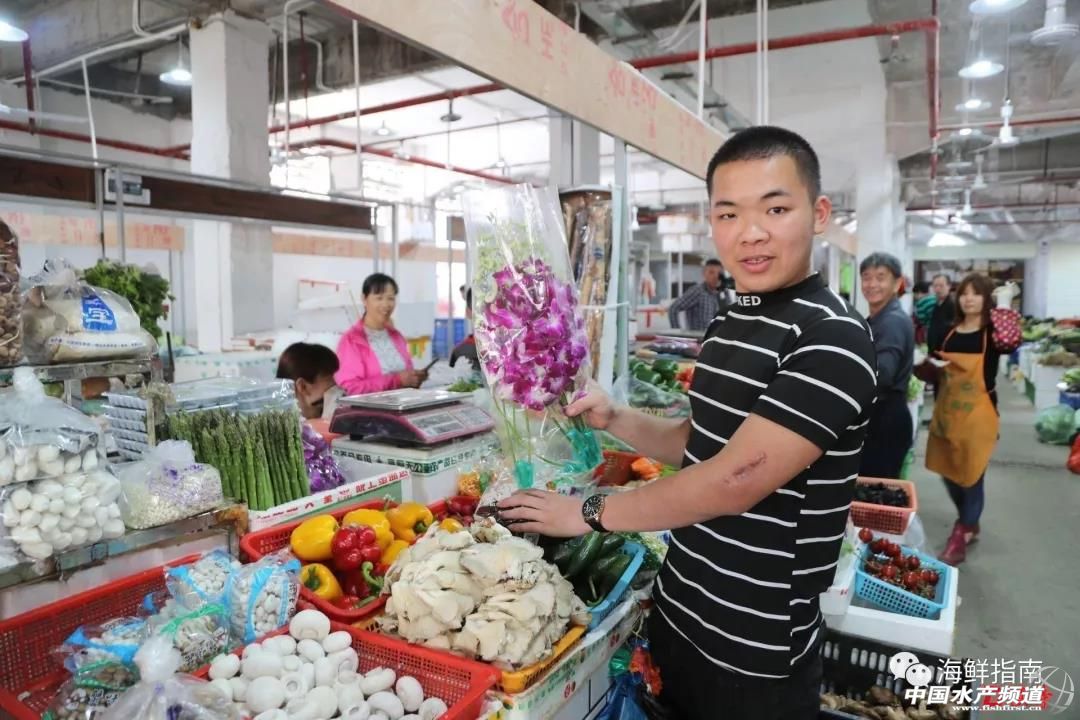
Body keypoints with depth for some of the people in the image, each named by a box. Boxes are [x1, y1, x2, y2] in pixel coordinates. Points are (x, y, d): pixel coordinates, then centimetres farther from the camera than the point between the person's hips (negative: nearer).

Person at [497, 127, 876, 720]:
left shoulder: (833, 340, -22)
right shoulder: (727, 324, 5)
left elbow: (734, 481, -27)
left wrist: (590, 512, -17)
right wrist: (615, 421, -4)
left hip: (755, 651, -7)